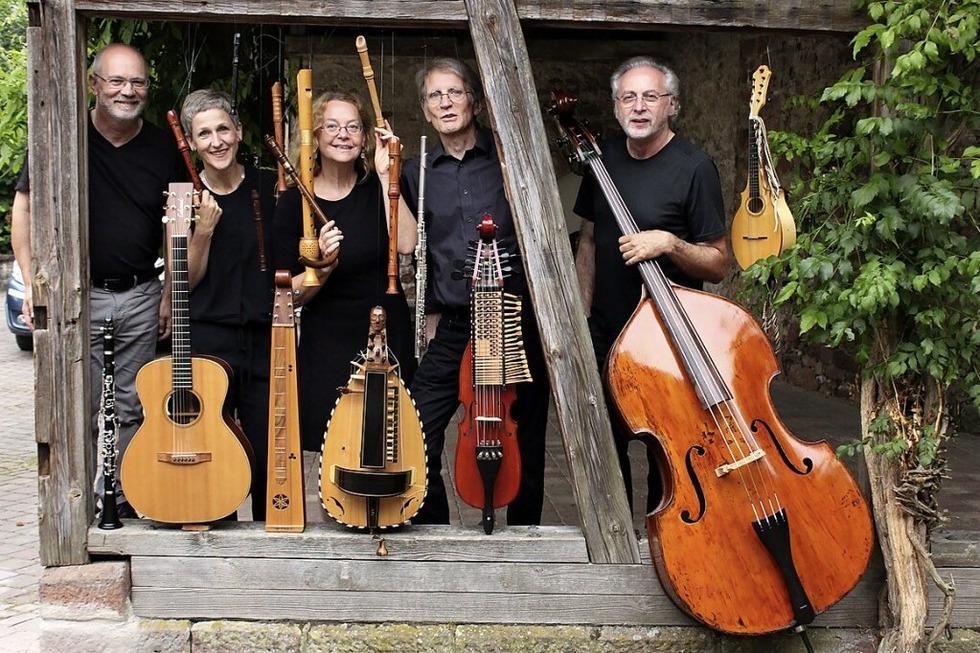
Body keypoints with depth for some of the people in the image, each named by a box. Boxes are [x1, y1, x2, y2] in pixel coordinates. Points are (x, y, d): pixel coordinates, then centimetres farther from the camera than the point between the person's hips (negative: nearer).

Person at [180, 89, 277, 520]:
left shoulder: (270, 188, 4)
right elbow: (186, 279, -2)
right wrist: (203, 229, -15)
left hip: (264, 337, 1)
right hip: (207, 339, 0)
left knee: (268, 450, 1)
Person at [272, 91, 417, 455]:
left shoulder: (377, 188, 1)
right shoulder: (295, 202, -3)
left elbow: (406, 244, -18)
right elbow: (290, 294, -4)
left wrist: (385, 174, -18)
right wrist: (322, 268, -23)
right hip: (326, 346, -1)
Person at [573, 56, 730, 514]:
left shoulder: (693, 168, -11)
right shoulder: (604, 159, 7)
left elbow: (718, 265, -9)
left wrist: (668, 243, -26)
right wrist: (581, 316, 11)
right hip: (606, 334, 6)